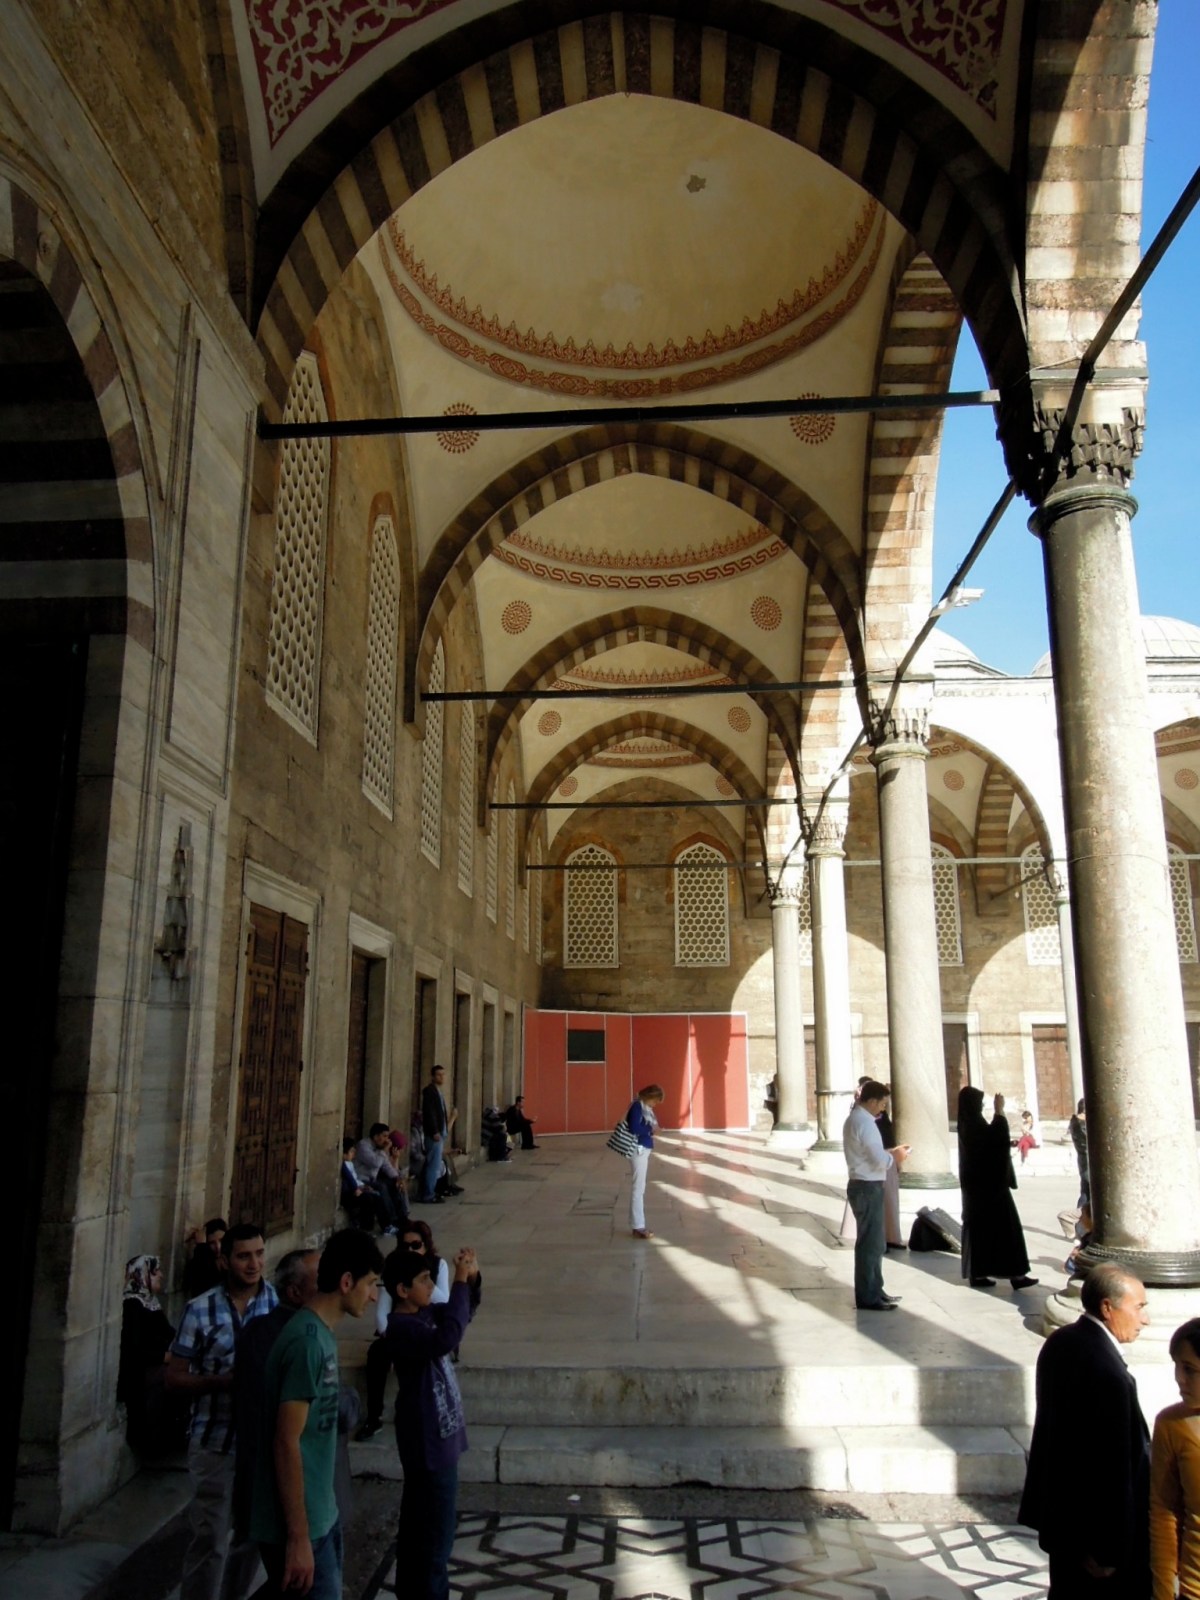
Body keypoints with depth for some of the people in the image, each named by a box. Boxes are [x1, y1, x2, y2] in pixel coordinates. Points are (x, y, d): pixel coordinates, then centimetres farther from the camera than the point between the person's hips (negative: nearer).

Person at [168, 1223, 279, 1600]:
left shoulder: (281, 1303, -4)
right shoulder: (200, 1310, -9)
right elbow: (174, 1377, -3)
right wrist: (220, 1381, -20)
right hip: (215, 1442, -3)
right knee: (210, 1540, 1)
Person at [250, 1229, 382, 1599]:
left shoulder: (320, 1334, 7)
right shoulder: (308, 1341, -23)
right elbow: (286, 1443, -23)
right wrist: (298, 1537, -20)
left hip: (321, 1516, 9)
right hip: (300, 1526, -9)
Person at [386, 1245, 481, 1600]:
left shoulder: (423, 1315, 4)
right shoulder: (402, 1327, -25)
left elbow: (461, 1315, 18)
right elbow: (448, 1338, -43)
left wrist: (470, 1278, -1)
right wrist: (460, 1281, -38)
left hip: (435, 1437, 10)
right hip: (430, 1443, -10)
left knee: (418, 1525, 21)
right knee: (435, 1534, 2)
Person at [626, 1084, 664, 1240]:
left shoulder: (645, 1107, 12)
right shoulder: (637, 1106, -15)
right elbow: (634, 1128, -23)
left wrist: (653, 1129, -6)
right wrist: (651, 1129, -13)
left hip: (644, 1149, 10)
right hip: (639, 1150, -10)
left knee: (640, 1187, 13)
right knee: (639, 1187, -5)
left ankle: (638, 1225, 20)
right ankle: (638, 1227, -1)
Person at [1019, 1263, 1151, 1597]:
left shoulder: (1059, 1342, -1)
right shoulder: (1111, 1375, -29)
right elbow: (1114, 1469, -24)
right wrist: (1109, 1549, -16)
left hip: (1061, 1509, 8)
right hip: (1094, 1522, -8)